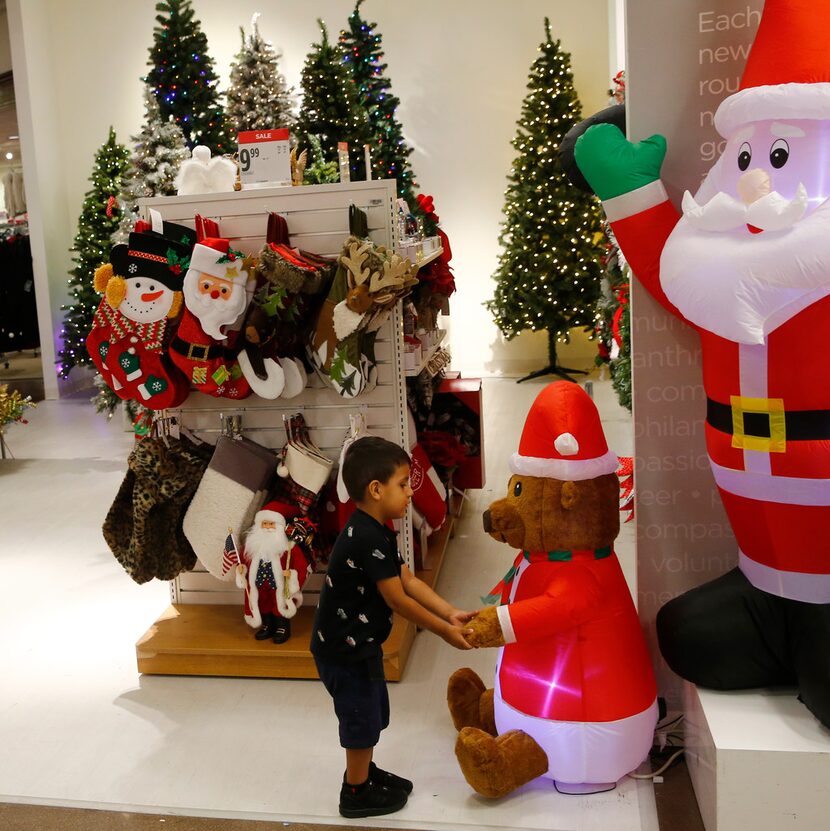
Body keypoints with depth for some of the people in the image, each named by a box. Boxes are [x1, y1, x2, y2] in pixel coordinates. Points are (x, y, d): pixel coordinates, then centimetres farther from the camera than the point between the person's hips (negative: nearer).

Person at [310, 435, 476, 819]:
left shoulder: (376, 532, 4)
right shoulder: (368, 539, -29)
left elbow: (409, 580, 3)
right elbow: (398, 600, -25)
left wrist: (451, 613, -5)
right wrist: (445, 631, -16)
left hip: (359, 642, 10)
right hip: (344, 647, -10)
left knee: (372, 712, 23)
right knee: (361, 718, 6)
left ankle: (364, 772, 43)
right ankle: (357, 793, 24)